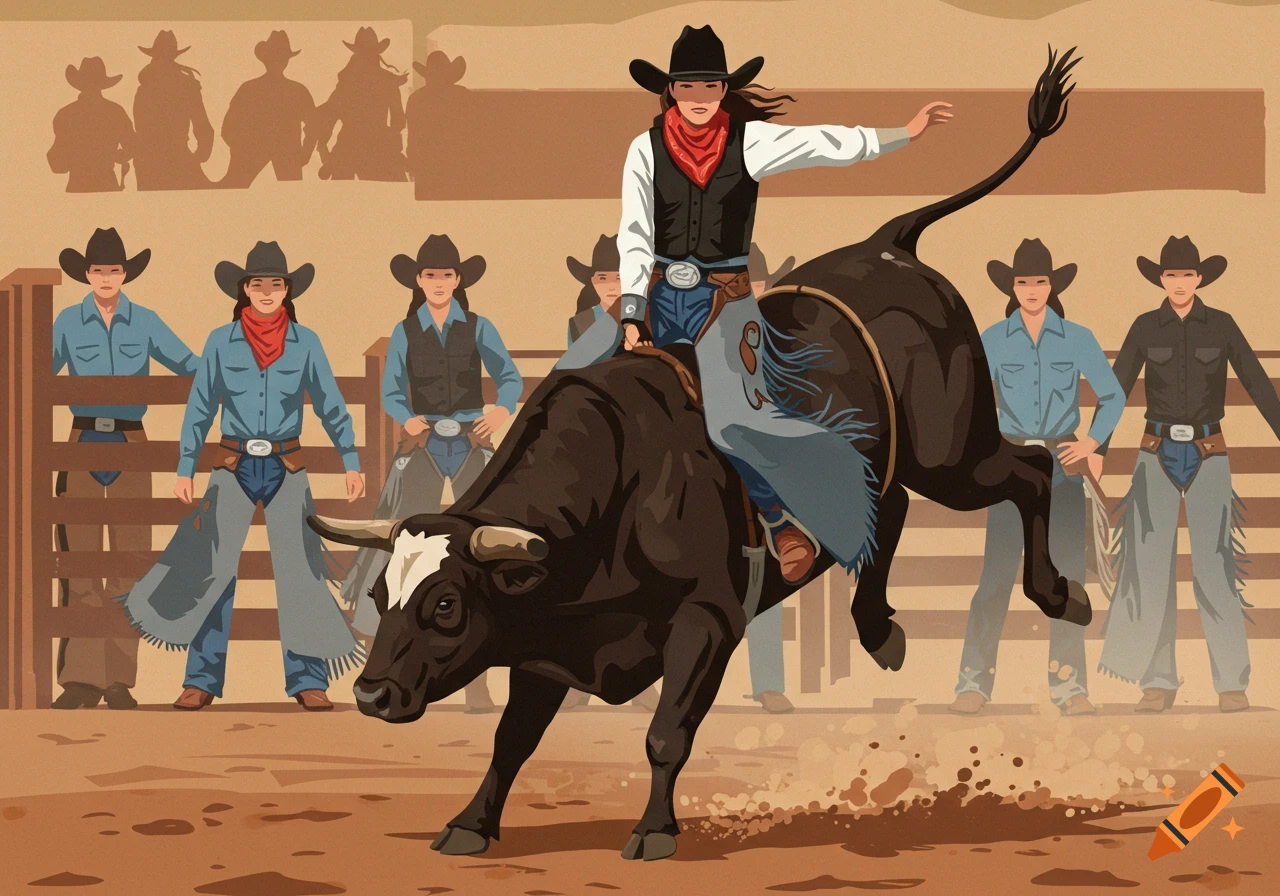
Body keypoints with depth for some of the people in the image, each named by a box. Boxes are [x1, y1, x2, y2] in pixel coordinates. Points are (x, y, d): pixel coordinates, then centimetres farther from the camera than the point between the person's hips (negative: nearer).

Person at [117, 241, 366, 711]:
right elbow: (199, 408, 5)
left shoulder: (306, 343, 1)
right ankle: (202, 680, 3)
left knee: (300, 570, -4)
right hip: (234, 466, 0)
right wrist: (185, 468, 1)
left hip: (287, 468, 0)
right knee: (213, 570, -3)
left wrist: (351, 463, 1)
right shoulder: (220, 342, 1)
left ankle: (309, 680, 2)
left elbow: (331, 406, 6)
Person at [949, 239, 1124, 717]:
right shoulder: (992, 340, 2)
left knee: (1067, 573, 0)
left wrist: (1093, 442, -3)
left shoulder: (1078, 339, 2)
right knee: (997, 571, -7)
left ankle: (1069, 686, 4)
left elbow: (1113, 396, 8)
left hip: (1062, 466, 1)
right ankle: (973, 683, -4)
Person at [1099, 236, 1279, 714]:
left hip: (1208, 457, -1)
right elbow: (1116, 389, 1)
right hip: (1158, 455, 1)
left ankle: (1231, 682, -2)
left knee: (1214, 566, -9)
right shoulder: (1145, 327, 2)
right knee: (1151, 566, -5)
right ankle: (1158, 682, 2)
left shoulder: (1222, 325, 0)